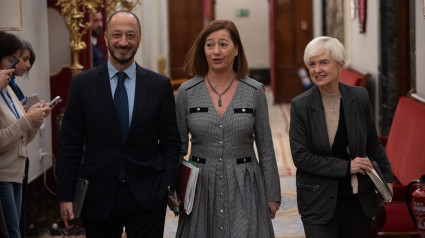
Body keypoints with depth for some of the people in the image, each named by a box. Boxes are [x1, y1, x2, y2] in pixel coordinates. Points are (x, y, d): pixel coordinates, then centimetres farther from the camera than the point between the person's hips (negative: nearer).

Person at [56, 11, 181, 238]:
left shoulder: (160, 85, 2)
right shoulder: (83, 83, 1)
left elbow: (170, 142, 5)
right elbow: (69, 144, 1)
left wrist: (169, 186, -5)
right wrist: (65, 196, -2)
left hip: (147, 196, 0)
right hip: (98, 196, 0)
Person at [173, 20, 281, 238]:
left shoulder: (255, 91, 0)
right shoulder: (187, 92, 0)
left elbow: (266, 148, 4)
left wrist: (273, 195, 5)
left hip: (243, 187, -1)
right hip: (201, 188, 1)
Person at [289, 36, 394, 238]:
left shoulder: (359, 98, 0)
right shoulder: (300, 105, -7)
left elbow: (372, 144, 13)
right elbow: (300, 157, -11)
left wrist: (387, 177, 13)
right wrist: (346, 167, -14)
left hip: (358, 198, 3)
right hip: (319, 202, -3)